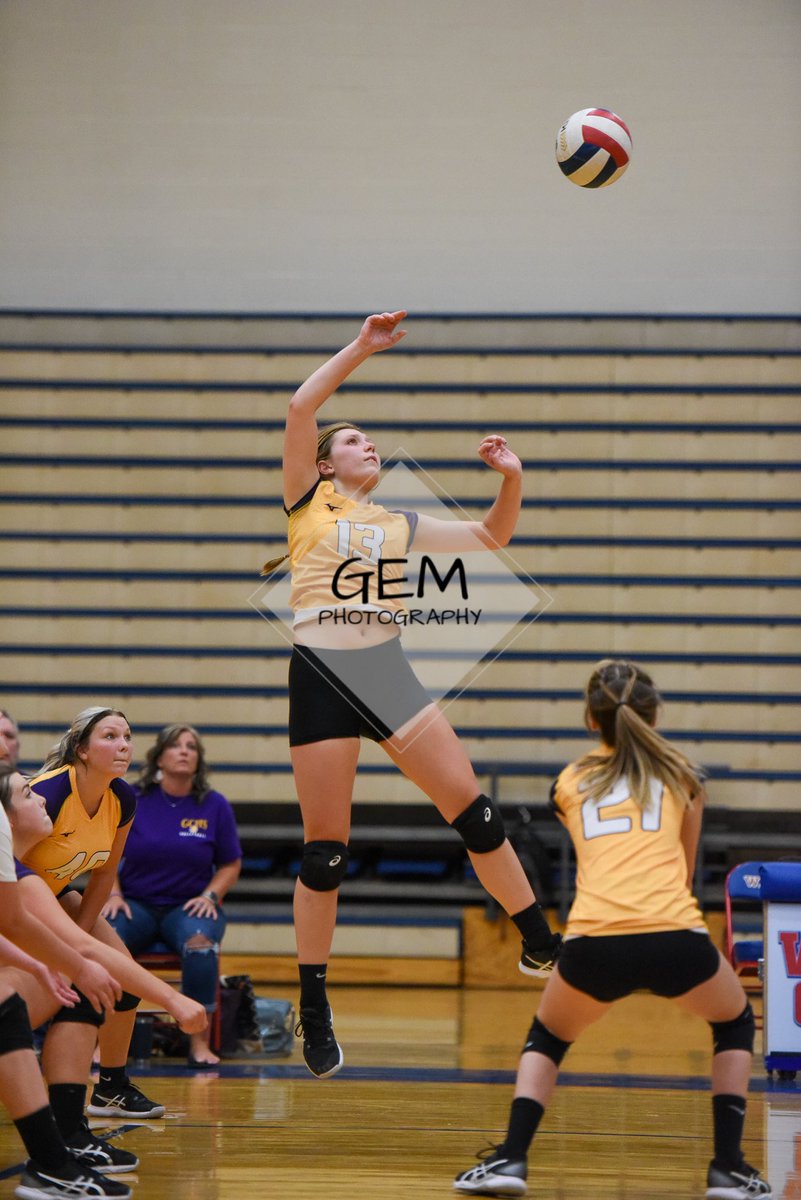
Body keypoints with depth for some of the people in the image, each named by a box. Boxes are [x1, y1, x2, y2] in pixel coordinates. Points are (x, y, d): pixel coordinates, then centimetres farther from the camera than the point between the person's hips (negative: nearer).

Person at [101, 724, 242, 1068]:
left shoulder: (215, 805, 2)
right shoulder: (131, 799, 2)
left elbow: (231, 864, 9)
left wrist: (210, 896, -8)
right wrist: (113, 894, -7)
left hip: (190, 906, 0)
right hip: (136, 903, 0)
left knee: (200, 944, -36)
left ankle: (200, 1042, -25)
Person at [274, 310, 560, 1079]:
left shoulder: (400, 525, 20)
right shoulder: (308, 500, 7)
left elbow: (491, 537, 27)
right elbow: (301, 407, -5)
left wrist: (512, 479, 10)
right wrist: (362, 348, -5)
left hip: (386, 670, 4)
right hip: (320, 676, -4)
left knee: (470, 806, -4)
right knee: (324, 850, -1)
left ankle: (539, 944, 8)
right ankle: (314, 1013, 9)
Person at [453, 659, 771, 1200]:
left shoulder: (570, 781, 22)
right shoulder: (680, 774, 20)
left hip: (593, 943, 1)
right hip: (675, 938, -1)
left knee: (547, 1038, 30)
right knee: (736, 1022, 30)